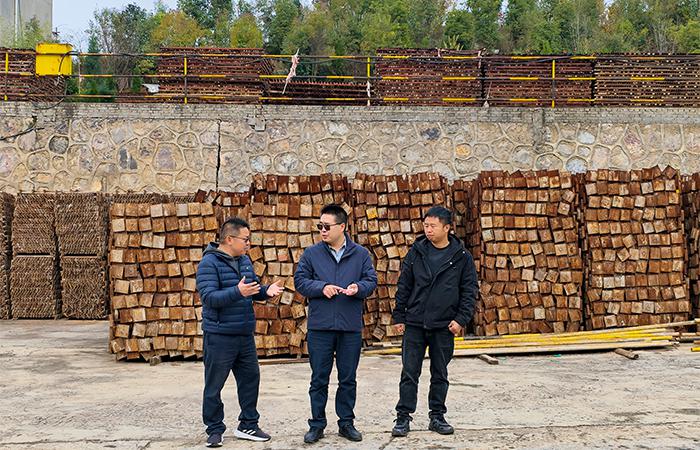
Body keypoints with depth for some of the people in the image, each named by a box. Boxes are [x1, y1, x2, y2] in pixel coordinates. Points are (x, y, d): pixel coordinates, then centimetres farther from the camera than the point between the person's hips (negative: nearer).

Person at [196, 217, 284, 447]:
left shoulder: (245, 260, 11)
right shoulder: (209, 263, -13)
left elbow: (254, 288, 20)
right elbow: (209, 297, -22)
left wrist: (266, 291, -3)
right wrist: (237, 292, -34)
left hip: (245, 334, 7)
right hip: (219, 336, -7)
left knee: (250, 379, 13)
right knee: (214, 385, 3)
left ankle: (248, 424, 25)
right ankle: (215, 430, 15)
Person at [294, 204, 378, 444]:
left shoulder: (361, 254, 4)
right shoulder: (312, 253, 2)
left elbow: (371, 281, 5)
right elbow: (300, 281, 2)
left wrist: (358, 287, -16)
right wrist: (321, 287, -14)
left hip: (351, 327, 1)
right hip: (319, 327, -1)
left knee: (348, 379, 10)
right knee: (319, 379, 5)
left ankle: (346, 422, 23)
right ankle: (317, 424, 17)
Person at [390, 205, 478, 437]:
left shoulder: (461, 257, -1)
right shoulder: (416, 252, 2)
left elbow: (469, 291, 1)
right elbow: (404, 286, 6)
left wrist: (461, 319, -8)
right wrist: (399, 316, 3)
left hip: (444, 326, 0)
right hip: (414, 324, 1)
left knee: (440, 375, 10)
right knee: (409, 373, 1)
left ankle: (437, 416, 22)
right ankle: (403, 417, 10)